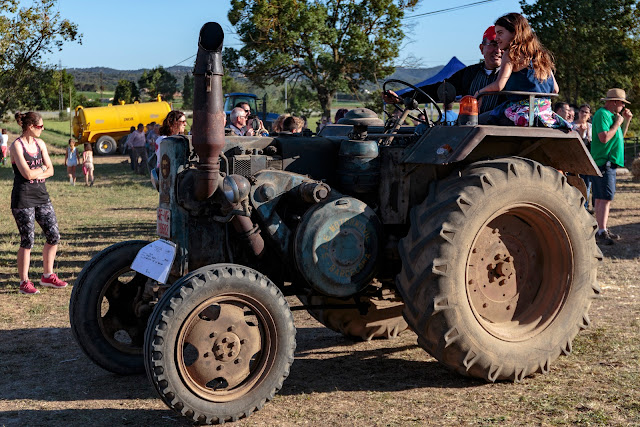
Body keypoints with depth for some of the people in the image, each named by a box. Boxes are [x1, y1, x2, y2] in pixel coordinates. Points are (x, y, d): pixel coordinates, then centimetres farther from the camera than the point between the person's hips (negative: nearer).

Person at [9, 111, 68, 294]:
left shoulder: (40, 143, 9)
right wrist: (42, 168, -2)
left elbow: (50, 170, 7)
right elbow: (27, 173, -19)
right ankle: (24, 282, 11)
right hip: (23, 198, -7)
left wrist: (37, 173, -10)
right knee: (27, 241, -2)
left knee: (54, 236, 6)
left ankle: (48, 275, 22)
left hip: (41, 195, 7)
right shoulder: (17, 146, -11)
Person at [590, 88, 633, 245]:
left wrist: (627, 121, 16)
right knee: (605, 198, -14)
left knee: (601, 199, 13)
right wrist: (617, 123, -12)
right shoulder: (602, 114, -12)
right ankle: (601, 233, -16)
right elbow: (604, 137, -23)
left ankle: (602, 230, 18)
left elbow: (620, 136, 28)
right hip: (603, 163, -10)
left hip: (609, 163, 10)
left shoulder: (611, 115, 20)